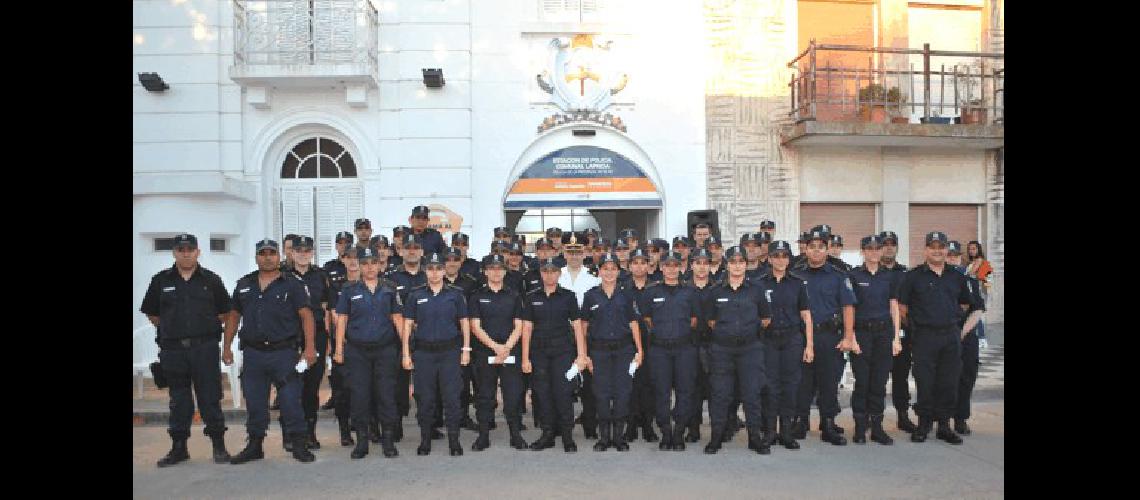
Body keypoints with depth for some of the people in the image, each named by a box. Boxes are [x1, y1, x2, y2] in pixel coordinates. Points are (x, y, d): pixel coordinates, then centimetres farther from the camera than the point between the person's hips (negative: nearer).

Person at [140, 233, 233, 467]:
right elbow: (151, 313, 16)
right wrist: (169, 329, 10)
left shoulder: (211, 280, 5)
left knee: (210, 398, 0)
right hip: (172, 349, 2)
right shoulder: (160, 280, 7)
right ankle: (178, 447, 20)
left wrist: (207, 328, 6)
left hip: (205, 348, -2)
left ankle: (219, 446, 7)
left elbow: (225, 312, 12)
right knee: (178, 400, 10)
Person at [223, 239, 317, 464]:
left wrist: (310, 347, -15)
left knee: (291, 401, -2)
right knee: (254, 403, 11)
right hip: (253, 353, 4)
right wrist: (226, 346, 12)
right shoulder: (244, 285, 13)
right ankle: (254, 446, 25)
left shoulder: (293, 284, 0)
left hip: (284, 352, -4)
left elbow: (306, 315, -6)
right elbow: (233, 316, 18)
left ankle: (299, 445, 8)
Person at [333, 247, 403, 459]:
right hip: (357, 351, 0)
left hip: (385, 349, 0)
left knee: (387, 394, 0)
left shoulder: (389, 288, 6)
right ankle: (362, 440, 16)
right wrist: (339, 350, 1)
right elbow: (341, 320, 5)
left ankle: (388, 439, 12)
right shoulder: (349, 290, 5)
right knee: (359, 395, 3)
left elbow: (397, 318, 6)